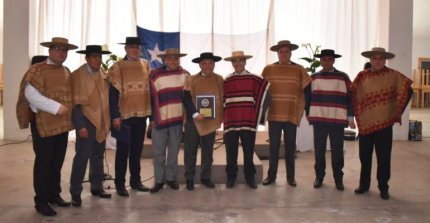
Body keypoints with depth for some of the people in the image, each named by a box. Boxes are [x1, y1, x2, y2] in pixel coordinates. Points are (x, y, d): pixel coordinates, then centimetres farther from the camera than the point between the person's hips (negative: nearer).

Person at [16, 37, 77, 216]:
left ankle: (54, 194, 28)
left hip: (62, 123, 7)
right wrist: (56, 107, -22)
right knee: (43, 162, 2)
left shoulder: (67, 72, 13)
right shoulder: (37, 70, -8)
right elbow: (30, 94, -20)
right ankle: (41, 201, 13)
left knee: (57, 162, 14)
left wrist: (69, 112, 4)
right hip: (43, 124, -6)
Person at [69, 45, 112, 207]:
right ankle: (75, 192, 7)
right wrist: (80, 126, -18)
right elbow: (75, 103, -11)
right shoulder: (77, 75, -7)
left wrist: (108, 121, 9)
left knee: (98, 156, 13)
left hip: (101, 122, 6)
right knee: (82, 157, -4)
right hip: (87, 122, -6)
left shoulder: (103, 75, 10)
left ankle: (96, 187, 24)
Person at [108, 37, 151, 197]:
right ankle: (120, 184, 15)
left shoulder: (145, 64, 7)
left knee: (137, 150, 13)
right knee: (123, 151, 5)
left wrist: (151, 111, 8)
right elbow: (113, 93, -9)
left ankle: (135, 180, 25)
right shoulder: (117, 67, -5)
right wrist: (115, 115, -14)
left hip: (141, 114, 4)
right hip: (125, 115, -4)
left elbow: (149, 88, 11)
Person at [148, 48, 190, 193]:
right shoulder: (155, 75, -3)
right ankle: (159, 180, 16)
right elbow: (151, 97, 0)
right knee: (158, 152, 4)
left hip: (178, 118, 2)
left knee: (174, 151, 11)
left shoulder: (185, 75, 4)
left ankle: (171, 177, 25)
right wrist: (151, 118, 0)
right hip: (160, 119, -1)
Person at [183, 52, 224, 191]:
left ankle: (205, 177, 23)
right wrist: (194, 114, -17)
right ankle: (189, 178, 15)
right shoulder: (191, 79, 1)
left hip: (211, 121, 2)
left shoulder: (220, 80, 5)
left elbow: (223, 99, 9)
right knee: (190, 151, 3)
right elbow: (186, 99, -6)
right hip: (193, 121, -1)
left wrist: (221, 118, 1)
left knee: (208, 152, 10)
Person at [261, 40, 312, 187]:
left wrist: (306, 111, 2)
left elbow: (308, 90, 5)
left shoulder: (299, 70, 2)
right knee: (273, 147, 7)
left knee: (290, 148, 8)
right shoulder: (268, 69, 3)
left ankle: (290, 176, 20)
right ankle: (271, 175, 18)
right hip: (273, 115, 0)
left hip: (292, 115, 0)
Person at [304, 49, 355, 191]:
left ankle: (338, 178, 19)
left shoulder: (343, 77, 2)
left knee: (337, 150, 5)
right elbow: (308, 97, 11)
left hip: (338, 120, -1)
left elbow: (350, 97, 2)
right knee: (319, 150, 7)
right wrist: (308, 114, 8)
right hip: (318, 119, 1)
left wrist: (350, 117, -2)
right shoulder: (313, 77, 6)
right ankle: (319, 176, 21)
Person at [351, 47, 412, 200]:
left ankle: (383, 188, 18)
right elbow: (353, 95, 6)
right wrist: (357, 116, 1)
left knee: (383, 157, 4)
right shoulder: (362, 76, 3)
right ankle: (364, 184, 26)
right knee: (364, 156, 11)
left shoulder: (394, 75, -2)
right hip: (365, 123, 2)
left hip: (384, 122, -2)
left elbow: (407, 91, -3)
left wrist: (397, 112, -4)